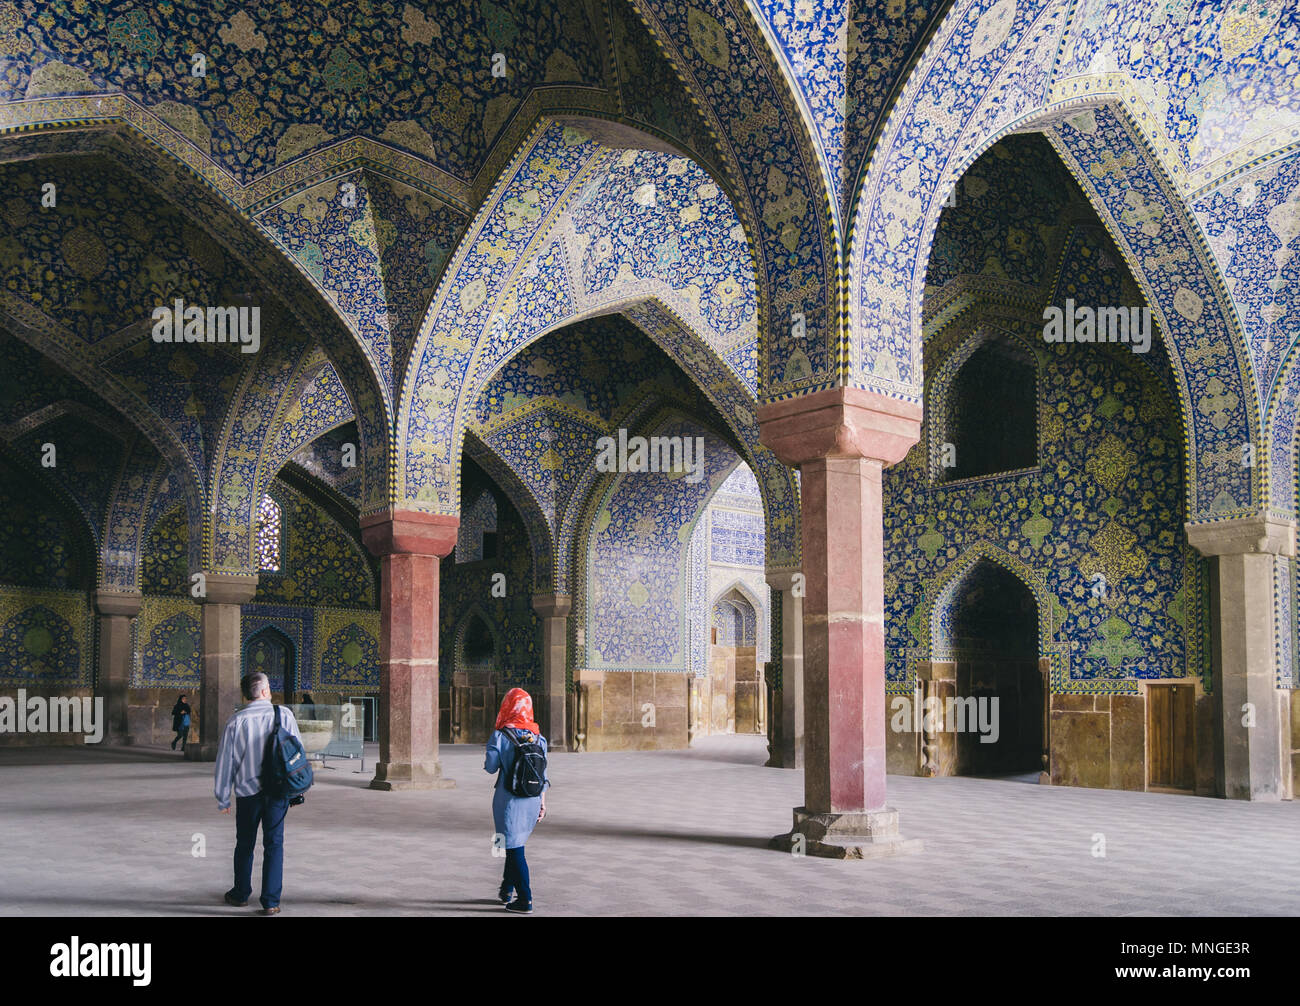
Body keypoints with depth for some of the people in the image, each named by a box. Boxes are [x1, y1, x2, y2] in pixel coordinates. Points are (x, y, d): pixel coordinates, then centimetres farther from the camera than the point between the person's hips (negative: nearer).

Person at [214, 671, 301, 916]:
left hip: (248, 792, 1)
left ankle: (240, 894, 32)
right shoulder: (284, 714, -5)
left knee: (245, 845, 17)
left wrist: (222, 798, 9)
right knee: (274, 844, 6)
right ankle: (271, 902, 5)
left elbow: (225, 761, 0)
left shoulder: (236, 721, -5)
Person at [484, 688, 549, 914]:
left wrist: (486, 762, 15)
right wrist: (542, 803, 11)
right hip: (532, 801, 5)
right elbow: (543, 775, 5)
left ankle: (525, 899, 1)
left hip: (509, 800, -5)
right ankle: (507, 890, 33)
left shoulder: (500, 736, -11)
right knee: (515, 844, 21)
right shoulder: (538, 737, 3)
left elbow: (490, 766, -7)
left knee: (514, 848, 2)